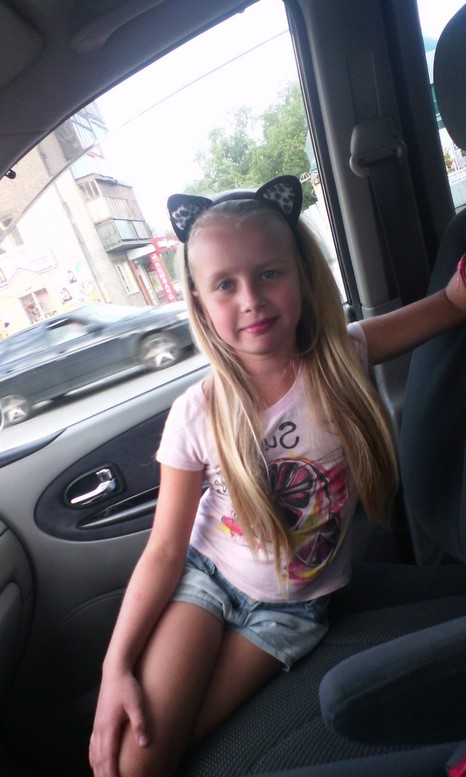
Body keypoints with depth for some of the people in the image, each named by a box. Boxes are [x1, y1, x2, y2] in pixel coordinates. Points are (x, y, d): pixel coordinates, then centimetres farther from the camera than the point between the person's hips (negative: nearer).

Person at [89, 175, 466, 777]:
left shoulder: (341, 357, -15)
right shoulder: (197, 417, -19)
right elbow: (165, 551, -12)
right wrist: (116, 666, -13)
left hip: (293, 607, 1)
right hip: (207, 577, 0)